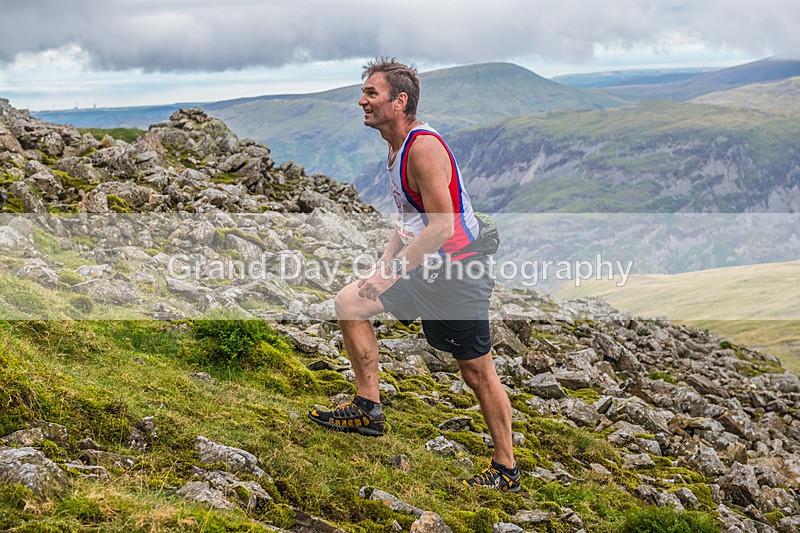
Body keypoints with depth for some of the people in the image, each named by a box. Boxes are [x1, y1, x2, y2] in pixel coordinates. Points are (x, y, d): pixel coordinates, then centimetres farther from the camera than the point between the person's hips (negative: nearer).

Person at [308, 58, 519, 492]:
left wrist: (393, 273, -21)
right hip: (424, 266, 10)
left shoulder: (423, 147, -21)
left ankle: (506, 471, 14)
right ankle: (368, 409, 13)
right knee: (349, 302, 6)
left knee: (477, 372, -1)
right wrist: (384, 264, 7)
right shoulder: (398, 146, 10)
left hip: (458, 270, -10)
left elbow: (442, 226, -26)